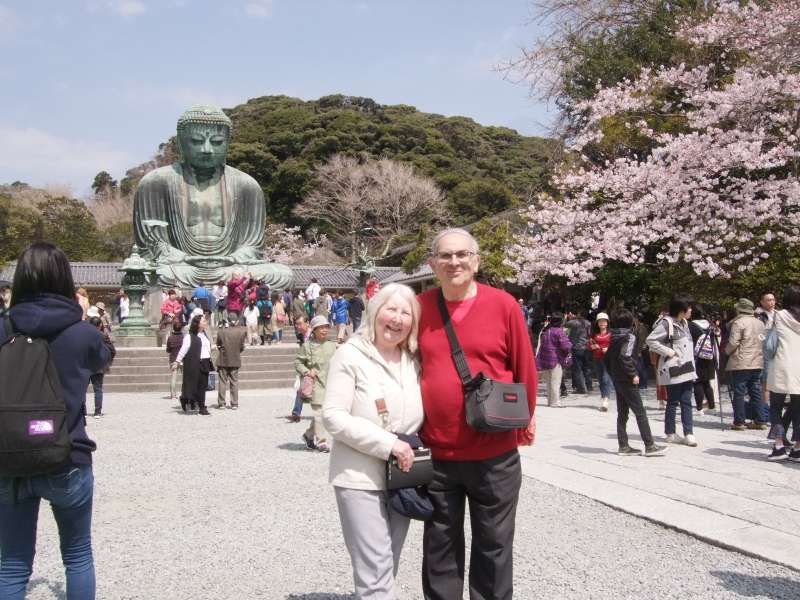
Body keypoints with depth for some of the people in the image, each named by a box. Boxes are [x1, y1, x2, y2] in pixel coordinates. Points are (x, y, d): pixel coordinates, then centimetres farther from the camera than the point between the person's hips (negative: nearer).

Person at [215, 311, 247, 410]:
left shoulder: (221, 331, -10)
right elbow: (242, 347, -2)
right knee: (234, 382, 7)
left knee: (222, 381, 8)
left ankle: (221, 403, 9)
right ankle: (234, 403, 7)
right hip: (235, 360, 1)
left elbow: (218, 345, 0)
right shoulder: (241, 331, -9)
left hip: (223, 360, -1)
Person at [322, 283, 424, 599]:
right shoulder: (351, 354, -9)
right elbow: (333, 416, -16)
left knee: (388, 568, 15)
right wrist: (388, 443, -21)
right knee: (375, 570, -8)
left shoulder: (414, 360, 7)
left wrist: (416, 450, 2)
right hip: (360, 478, -6)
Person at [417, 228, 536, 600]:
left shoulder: (503, 305, -6)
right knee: (440, 548, 15)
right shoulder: (420, 307, 0)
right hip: (436, 451, 2)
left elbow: (524, 368, 1)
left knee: (493, 546, 13)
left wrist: (526, 419, 7)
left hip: (494, 452, -1)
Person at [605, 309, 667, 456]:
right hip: (627, 380, -8)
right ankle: (649, 446, -4)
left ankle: (623, 446, 11)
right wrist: (633, 374, -18)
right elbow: (625, 357, -24)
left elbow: (606, 358, 14)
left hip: (617, 379, 8)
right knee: (640, 412, -4)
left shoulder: (614, 338, 11)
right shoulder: (629, 336, -12)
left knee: (622, 413, 10)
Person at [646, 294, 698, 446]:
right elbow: (650, 340, -19)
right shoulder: (666, 323, -13)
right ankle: (670, 434, 12)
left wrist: (691, 365, 16)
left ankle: (689, 434, 4)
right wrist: (668, 351, -19)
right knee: (673, 402, 2)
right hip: (673, 370, -8)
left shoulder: (684, 323, 15)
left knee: (686, 402, 4)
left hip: (686, 369, 8)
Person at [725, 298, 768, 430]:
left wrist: (727, 351, 3)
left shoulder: (738, 322, -11)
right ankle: (760, 420, 13)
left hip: (740, 364, -7)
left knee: (739, 393, -2)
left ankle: (739, 422, -1)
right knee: (756, 392, 12)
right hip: (758, 363, 7)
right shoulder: (760, 323, 12)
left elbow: (733, 342, -15)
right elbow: (764, 342, 15)